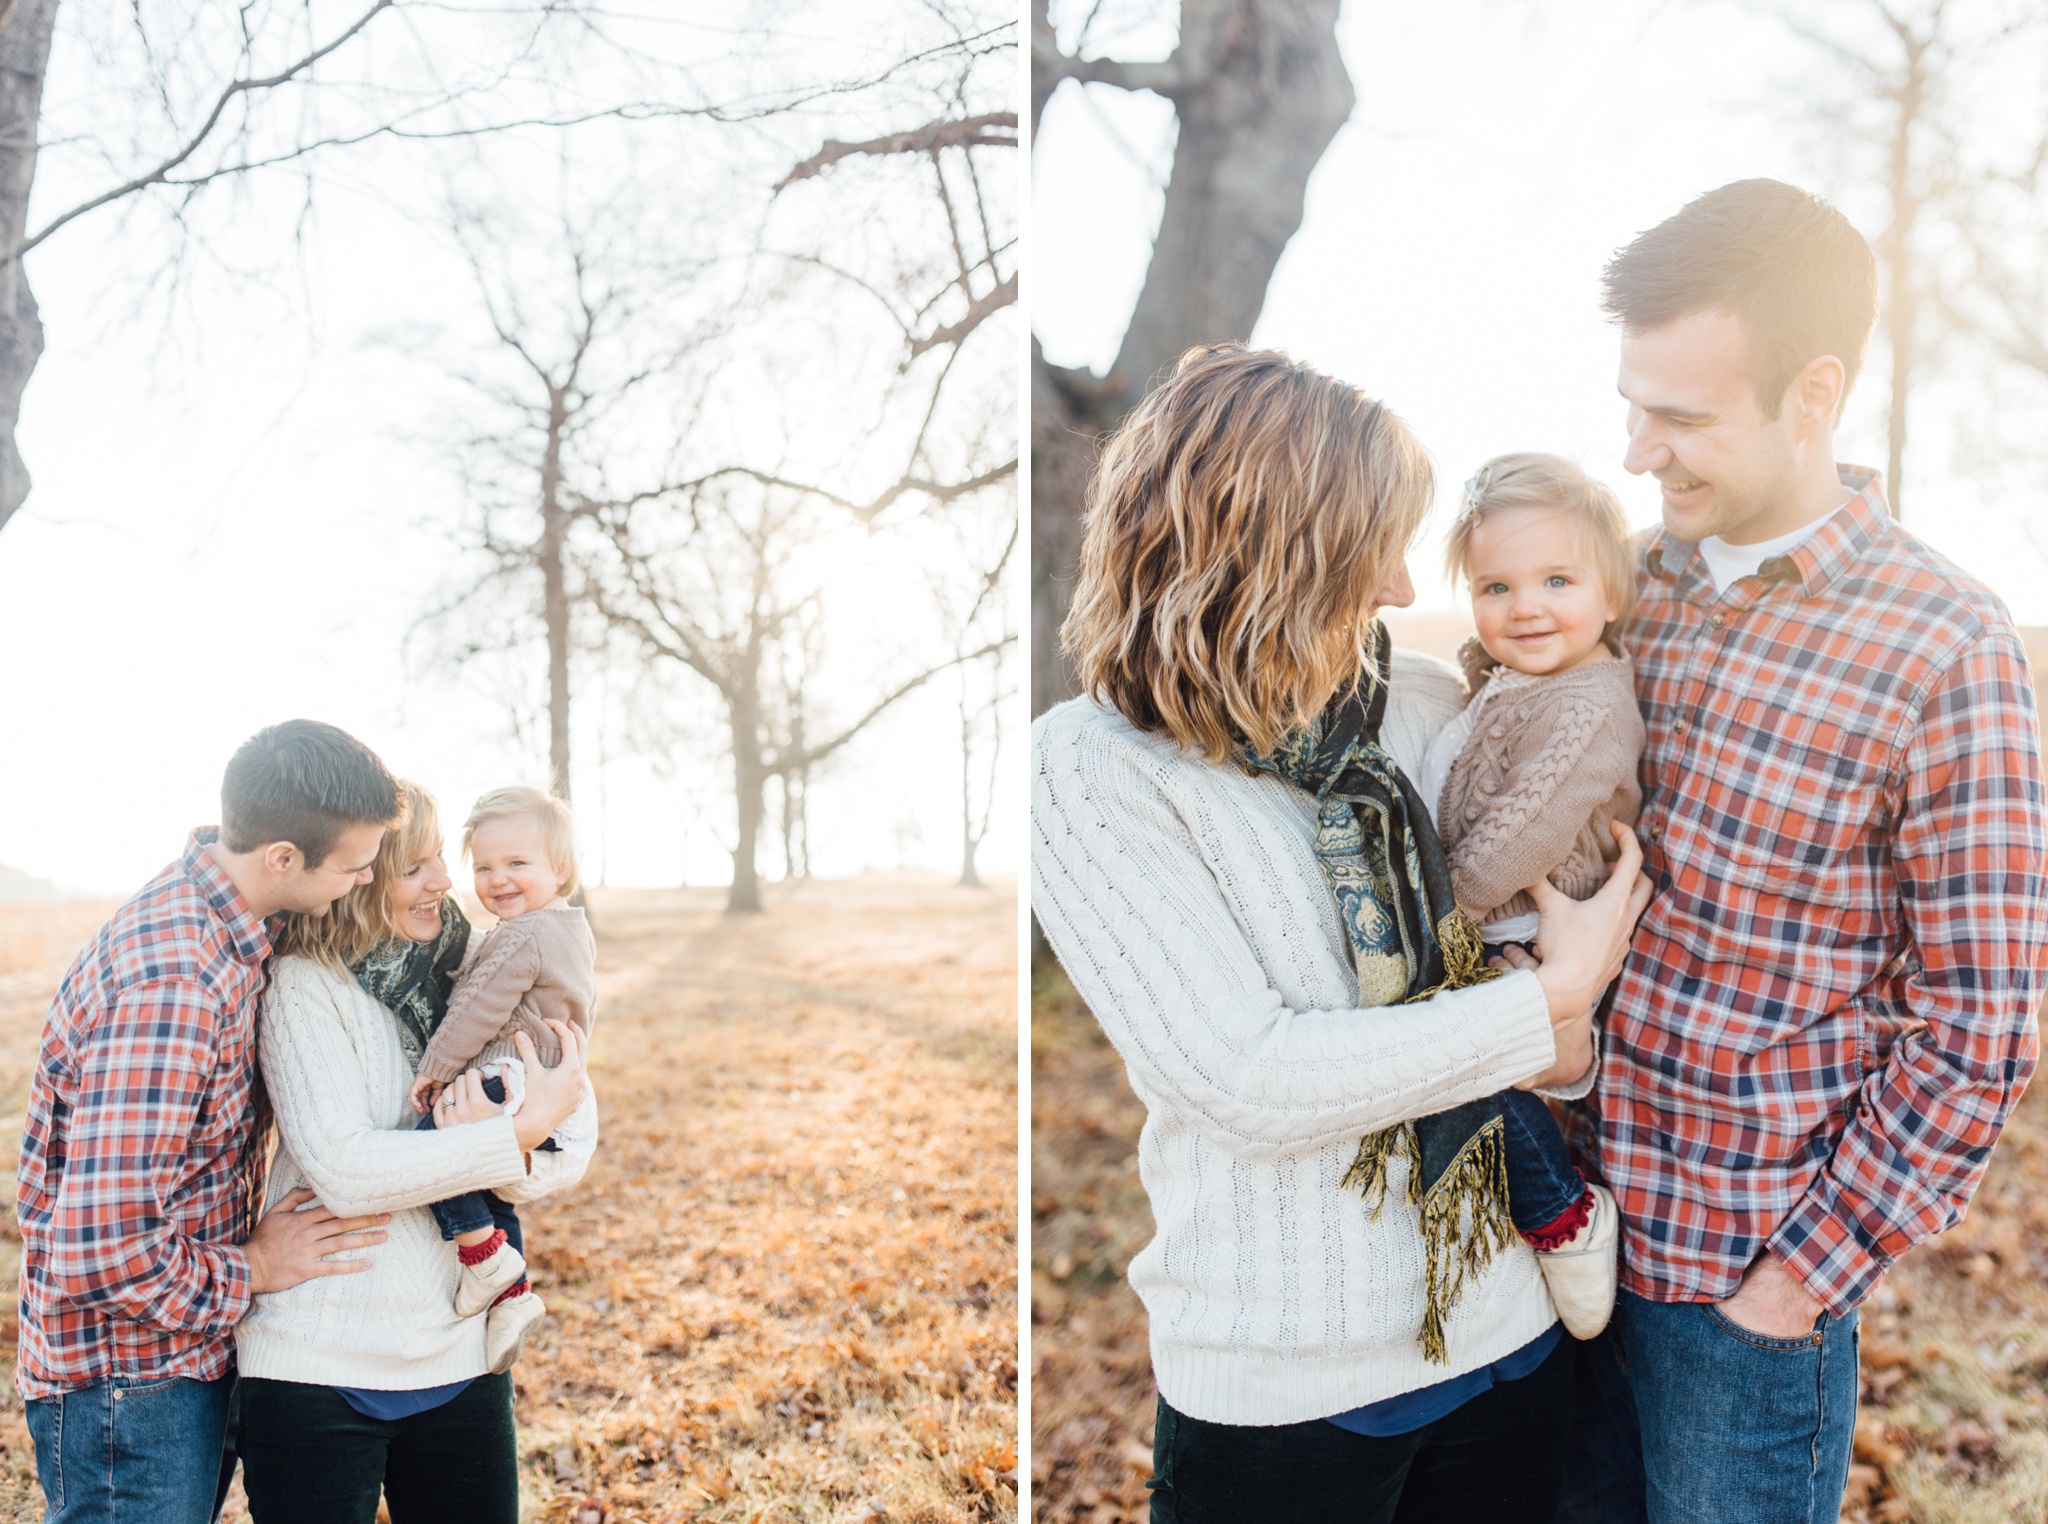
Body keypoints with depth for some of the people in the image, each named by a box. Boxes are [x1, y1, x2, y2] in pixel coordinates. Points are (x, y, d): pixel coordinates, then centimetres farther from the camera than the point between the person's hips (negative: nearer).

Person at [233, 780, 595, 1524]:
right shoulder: (303, 985, -8)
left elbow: (574, 1145, -1)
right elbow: (343, 1167, -20)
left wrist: (510, 1151, -22)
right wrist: (522, 1133, -20)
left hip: (463, 1360, 4)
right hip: (320, 1369, -4)